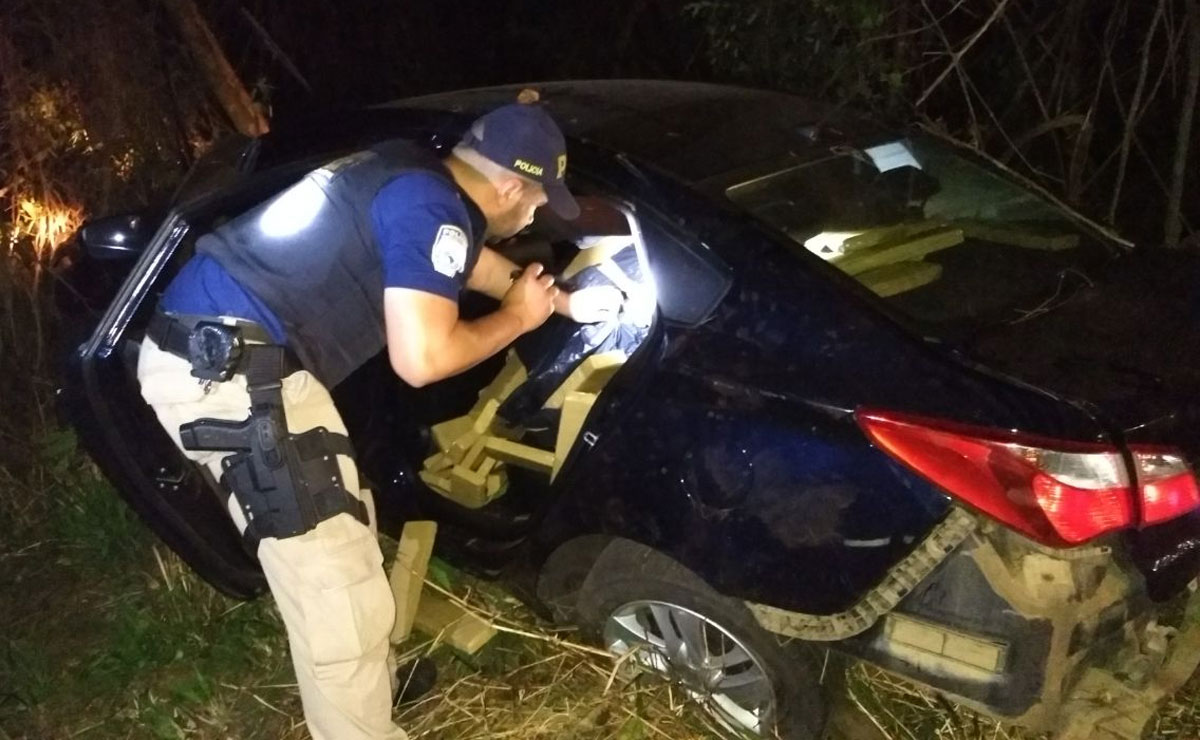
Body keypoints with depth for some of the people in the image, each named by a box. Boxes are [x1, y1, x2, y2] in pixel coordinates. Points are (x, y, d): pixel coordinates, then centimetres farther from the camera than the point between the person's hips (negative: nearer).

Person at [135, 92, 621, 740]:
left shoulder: (416, 181, 17)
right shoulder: (431, 205, -13)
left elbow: (479, 261, 36)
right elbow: (422, 359, -20)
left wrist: (564, 302, 43)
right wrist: (519, 316, -3)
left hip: (213, 354, 11)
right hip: (227, 371, -11)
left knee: (340, 532, 25)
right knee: (340, 597, -4)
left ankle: (373, 686, 43)